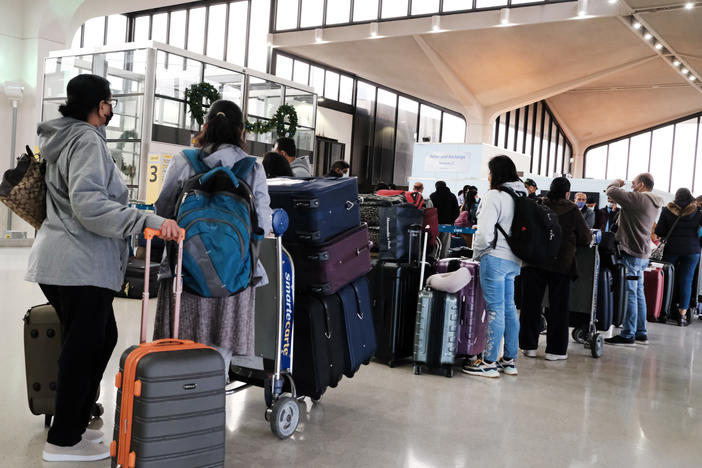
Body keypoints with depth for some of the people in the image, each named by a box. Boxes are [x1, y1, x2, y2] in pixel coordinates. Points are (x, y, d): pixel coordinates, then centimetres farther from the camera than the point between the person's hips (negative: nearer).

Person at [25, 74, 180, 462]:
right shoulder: (87, 140, -12)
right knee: (83, 348, -2)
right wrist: (148, 222, -30)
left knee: (102, 337, 16)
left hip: (62, 259, 10)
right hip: (79, 263, -10)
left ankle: (75, 423, 24)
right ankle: (63, 441, 8)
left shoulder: (64, 137, 19)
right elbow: (89, 202, -25)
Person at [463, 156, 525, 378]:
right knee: (509, 308, 13)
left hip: (495, 258, -9)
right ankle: (510, 360, 21)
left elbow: (485, 232, -20)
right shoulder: (520, 197, 13)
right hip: (514, 260, 9)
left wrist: (477, 251, -4)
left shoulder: (494, 196, -14)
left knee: (495, 309, -5)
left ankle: (489, 363, 2)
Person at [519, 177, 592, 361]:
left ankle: (529, 345, 13)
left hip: (534, 262, 2)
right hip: (561, 263, -2)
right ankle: (555, 349, 10)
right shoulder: (572, 211, -5)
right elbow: (586, 238, 0)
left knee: (531, 304, 9)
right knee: (558, 307, 7)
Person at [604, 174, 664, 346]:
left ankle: (628, 335, -2)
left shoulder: (637, 199, -16)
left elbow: (611, 191, -14)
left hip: (632, 253, -9)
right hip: (643, 254, 9)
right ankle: (641, 333, 20)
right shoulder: (654, 203, 12)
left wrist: (617, 183, 6)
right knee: (638, 294, 14)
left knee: (630, 294, -6)